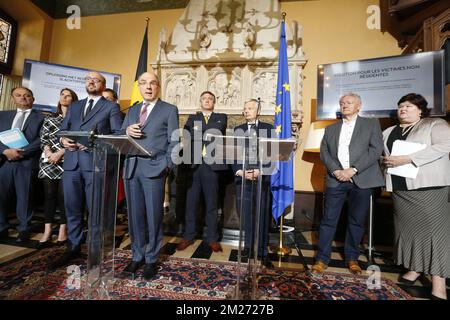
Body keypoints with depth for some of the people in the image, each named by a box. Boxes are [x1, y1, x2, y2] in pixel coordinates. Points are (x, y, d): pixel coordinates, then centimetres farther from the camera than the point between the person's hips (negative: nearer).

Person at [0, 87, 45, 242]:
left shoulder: (41, 118, 5)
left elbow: (41, 140, -5)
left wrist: (21, 152, -13)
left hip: (27, 163, -3)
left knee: (24, 197, 3)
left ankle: (23, 229, 14)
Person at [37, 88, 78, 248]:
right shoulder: (50, 117, 18)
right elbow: (43, 137, 10)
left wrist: (59, 153, -11)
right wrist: (48, 153, -7)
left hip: (67, 161, -3)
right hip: (49, 160, 4)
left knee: (63, 195, -3)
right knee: (49, 194, 2)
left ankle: (63, 230, 5)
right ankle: (47, 231, 6)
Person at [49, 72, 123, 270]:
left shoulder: (111, 107, 7)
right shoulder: (74, 106, 24)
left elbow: (118, 133, -4)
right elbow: (63, 129, 19)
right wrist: (63, 139, -3)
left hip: (96, 162, -5)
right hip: (72, 162, 6)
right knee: (72, 208, 11)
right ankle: (73, 248, 25)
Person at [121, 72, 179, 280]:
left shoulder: (169, 110, 5)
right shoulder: (132, 110, 20)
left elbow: (174, 142, -1)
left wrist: (167, 165, -12)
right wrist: (127, 131, -6)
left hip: (154, 168, -4)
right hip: (131, 168, 5)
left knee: (153, 216, 2)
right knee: (135, 215, 11)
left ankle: (151, 259, 18)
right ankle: (137, 256, 27)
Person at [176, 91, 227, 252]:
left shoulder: (221, 117, 14)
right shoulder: (192, 118, 17)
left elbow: (218, 131, -7)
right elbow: (186, 136, 0)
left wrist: (198, 131, -3)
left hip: (211, 164, -1)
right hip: (193, 164, 1)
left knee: (211, 203, 6)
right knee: (191, 201, 7)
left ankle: (212, 238, 18)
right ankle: (188, 236, 20)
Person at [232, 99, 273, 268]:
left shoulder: (268, 128, 7)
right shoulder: (238, 130, 14)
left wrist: (259, 170, -13)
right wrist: (239, 171, -8)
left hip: (262, 177, -2)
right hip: (242, 177, 2)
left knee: (263, 216, 3)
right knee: (245, 214, 7)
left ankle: (262, 252, 16)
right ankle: (249, 246, 25)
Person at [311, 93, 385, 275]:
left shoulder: (371, 124, 10)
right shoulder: (331, 129, 17)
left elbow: (376, 150, -3)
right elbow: (324, 152, 7)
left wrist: (353, 170, -14)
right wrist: (336, 171, -10)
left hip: (361, 180, -1)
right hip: (336, 179, 1)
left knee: (357, 221, 9)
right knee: (329, 220, 1)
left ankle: (352, 258, 26)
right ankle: (322, 258, 11)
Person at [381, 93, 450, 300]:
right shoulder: (389, 132, 17)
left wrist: (407, 159, -19)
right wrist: (386, 160, 3)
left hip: (428, 185, -4)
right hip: (399, 188, 5)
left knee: (433, 228, -5)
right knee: (407, 227, 8)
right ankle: (415, 268, 21)